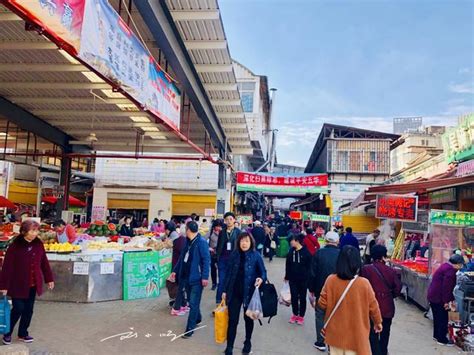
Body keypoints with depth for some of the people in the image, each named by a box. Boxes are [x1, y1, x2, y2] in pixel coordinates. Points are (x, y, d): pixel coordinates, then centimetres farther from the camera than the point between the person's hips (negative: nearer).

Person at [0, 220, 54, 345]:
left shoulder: (38, 244, -2)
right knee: (18, 309, 0)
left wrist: (49, 279, 10)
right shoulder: (15, 246, -16)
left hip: (33, 284, 5)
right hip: (18, 284, -5)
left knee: (28, 310, 12)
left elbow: (44, 262, 6)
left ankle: (23, 333, 29)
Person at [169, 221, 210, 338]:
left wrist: (205, 277, -21)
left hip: (197, 278, -8)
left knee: (193, 303, -2)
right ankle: (197, 319, 41)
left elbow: (206, 260, -18)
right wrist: (175, 271, 15)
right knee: (192, 301, 20)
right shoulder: (188, 242, 10)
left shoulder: (201, 242, -16)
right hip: (187, 277, 8)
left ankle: (190, 329, 6)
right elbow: (182, 258, 17)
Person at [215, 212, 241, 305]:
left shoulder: (238, 232, -1)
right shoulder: (222, 232, 6)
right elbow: (218, 246, 10)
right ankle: (219, 300, 11)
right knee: (221, 280, 3)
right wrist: (217, 258, 6)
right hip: (223, 259, 2)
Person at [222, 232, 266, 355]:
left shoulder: (256, 256, -9)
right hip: (234, 292, 1)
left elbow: (263, 272, -4)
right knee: (232, 320, 3)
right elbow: (229, 273, 3)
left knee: (248, 319, 16)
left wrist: (261, 279, -27)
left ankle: (248, 343, 37)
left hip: (249, 292, -1)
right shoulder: (234, 255, -2)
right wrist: (225, 290, 5)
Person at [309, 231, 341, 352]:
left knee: (320, 316, 14)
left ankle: (321, 342, 20)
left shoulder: (319, 253, -12)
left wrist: (311, 288, 5)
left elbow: (312, 273, -9)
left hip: (321, 290, -1)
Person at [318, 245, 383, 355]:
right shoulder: (364, 283, -18)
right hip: (356, 334, -1)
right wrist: (378, 322, 14)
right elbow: (373, 306, -5)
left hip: (336, 332, 2)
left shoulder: (331, 280, -15)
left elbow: (322, 304, -6)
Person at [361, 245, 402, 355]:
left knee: (373, 334, 6)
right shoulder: (391, 271, -7)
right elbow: (397, 289, -4)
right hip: (387, 307, 3)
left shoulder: (366, 270, -13)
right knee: (385, 333, 22)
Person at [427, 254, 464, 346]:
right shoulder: (450, 270, -19)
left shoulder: (445, 266, 13)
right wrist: (446, 301, -17)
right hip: (439, 298, -10)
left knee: (437, 317, 21)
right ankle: (442, 339, 11)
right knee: (443, 319, 2)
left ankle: (436, 335, 32)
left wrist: (451, 299, 22)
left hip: (433, 296, 10)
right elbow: (447, 287, -22)